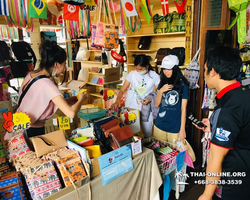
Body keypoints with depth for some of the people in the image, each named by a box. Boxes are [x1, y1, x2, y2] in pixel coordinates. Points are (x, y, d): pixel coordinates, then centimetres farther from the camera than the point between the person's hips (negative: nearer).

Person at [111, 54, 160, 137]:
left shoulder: (154, 76, -6)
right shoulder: (132, 74, -3)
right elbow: (122, 90, -2)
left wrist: (150, 100, -20)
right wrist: (117, 102, -19)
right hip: (131, 108, 1)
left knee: (147, 133, 8)